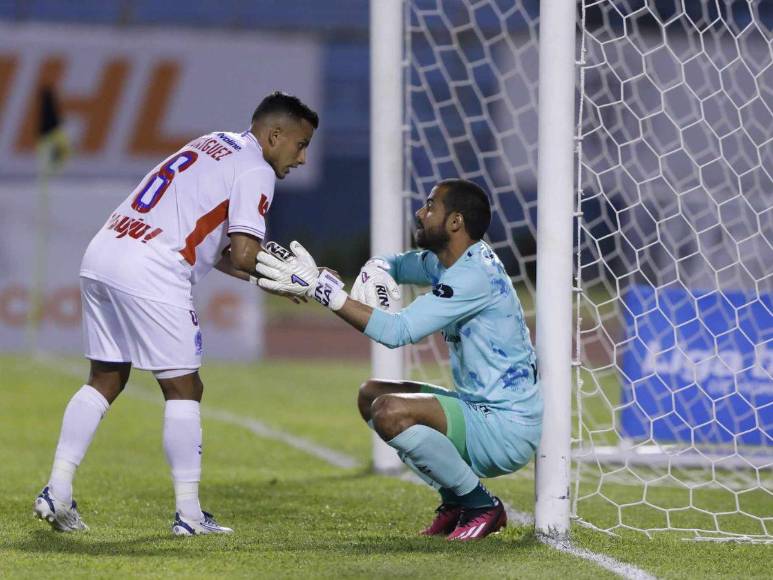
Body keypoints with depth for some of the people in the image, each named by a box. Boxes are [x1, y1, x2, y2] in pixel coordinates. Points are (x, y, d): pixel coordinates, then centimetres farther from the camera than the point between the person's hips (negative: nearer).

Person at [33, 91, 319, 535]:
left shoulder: (211, 145, 24)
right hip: (150, 275, -8)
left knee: (106, 380, 17)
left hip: (101, 254, 8)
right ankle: (189, 514, 4)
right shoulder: (256, 171, -2)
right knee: (184, 388, 2)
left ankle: (57, 493, 12)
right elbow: (244, 254, -14)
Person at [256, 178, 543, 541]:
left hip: (507, 429, -10)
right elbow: (393, 264, 27)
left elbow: (398, 331, -28)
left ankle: (481, 506, -10)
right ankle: (455, 500, 14)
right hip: (477, 409, 10)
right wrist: (375, 271, 0)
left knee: (391, 412, -28)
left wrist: (322, 289, -27)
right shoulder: (446, 263, 10)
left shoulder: (475, 275, -21)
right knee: (371, 395, 17)